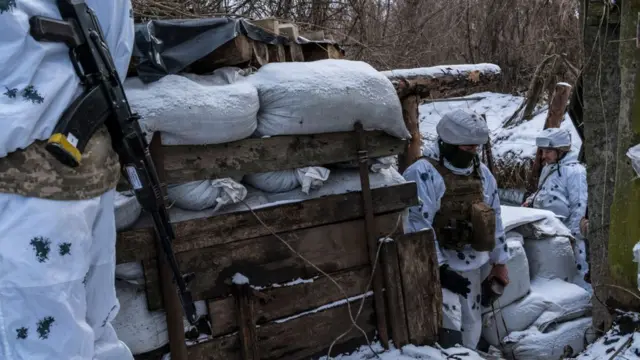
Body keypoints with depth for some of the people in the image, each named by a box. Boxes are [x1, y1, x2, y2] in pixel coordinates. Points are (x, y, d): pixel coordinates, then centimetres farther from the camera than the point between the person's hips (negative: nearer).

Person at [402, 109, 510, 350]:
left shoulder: (482, 173, 8)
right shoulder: (422, 174, -16)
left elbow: (494, 218, 16)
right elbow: (417, 227, -20)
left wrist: (499, 262, 17)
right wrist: (439, 268, -21)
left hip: (470, 265, 7)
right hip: (435, 266, -7)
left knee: (471, 328, 16)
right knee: (449, 330, -15)